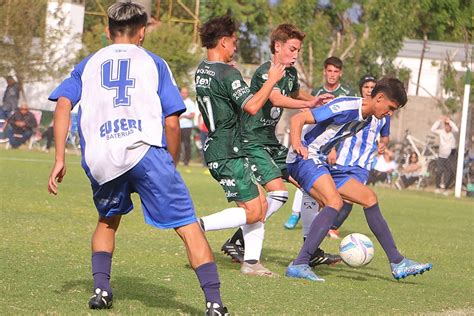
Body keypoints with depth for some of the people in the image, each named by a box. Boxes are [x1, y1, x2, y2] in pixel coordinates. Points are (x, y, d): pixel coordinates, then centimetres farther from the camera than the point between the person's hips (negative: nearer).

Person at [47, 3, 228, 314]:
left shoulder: (89, 64, 23)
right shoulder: (154, 63, 17)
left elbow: (63, 104, 6)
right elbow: (172, 122, 7)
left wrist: (60, 159, 4)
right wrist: (171, 165, 19)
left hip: (99, 160, 3)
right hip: (145, 150, -3)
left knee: (108, 220, 30)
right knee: (188, 225, -2)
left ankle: (101, 288, 16)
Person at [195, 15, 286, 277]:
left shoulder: (202, 71, 12)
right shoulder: (227, 73, -17)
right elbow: (252, 106, -25)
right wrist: (271, 80, -13)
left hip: (214, 148, 10)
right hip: (229, 153, -10)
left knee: (260, 204, 12)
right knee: (252, 212, -7)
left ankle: (251, 261, 9)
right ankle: (199, 226, -14)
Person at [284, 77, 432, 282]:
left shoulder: (366, 119, 11)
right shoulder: (346, 108, -19)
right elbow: (298, 119, -24)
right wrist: (297, 145, -40)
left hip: (322, 164, 11)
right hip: (305, 158, -11)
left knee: (369, 197, 10)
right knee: (335, 202, -31)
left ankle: (397, 264, 15)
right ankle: (298, 266, -34)